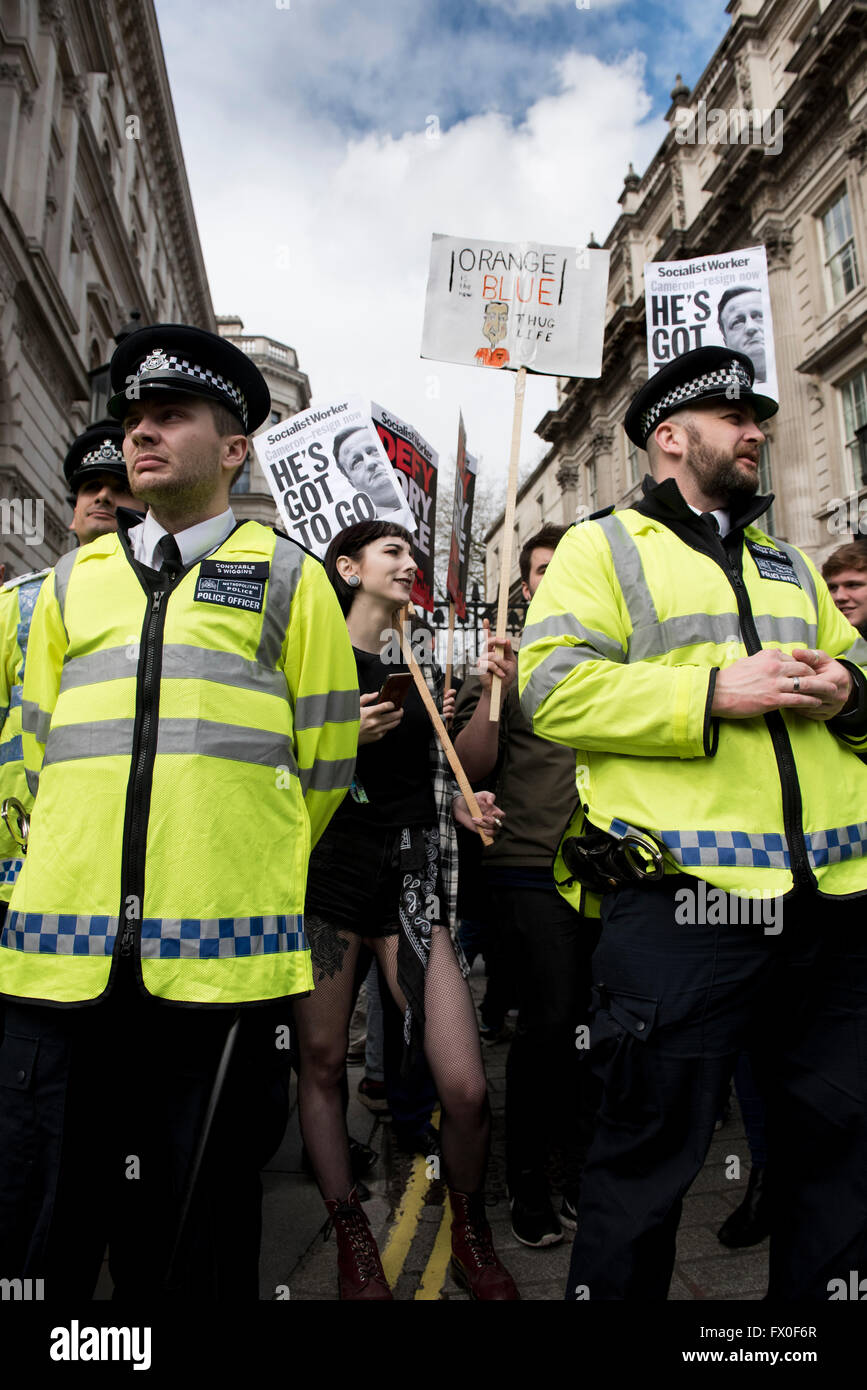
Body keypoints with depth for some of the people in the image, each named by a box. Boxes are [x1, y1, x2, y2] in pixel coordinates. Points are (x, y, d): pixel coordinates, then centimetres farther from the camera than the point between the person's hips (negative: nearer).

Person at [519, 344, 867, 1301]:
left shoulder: (788, 565, 24)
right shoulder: (602, 548, 3)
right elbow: (552, 688, -10)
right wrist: (715, 694, -17)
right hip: (684, 897, -6)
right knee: (650, 1154, 5)